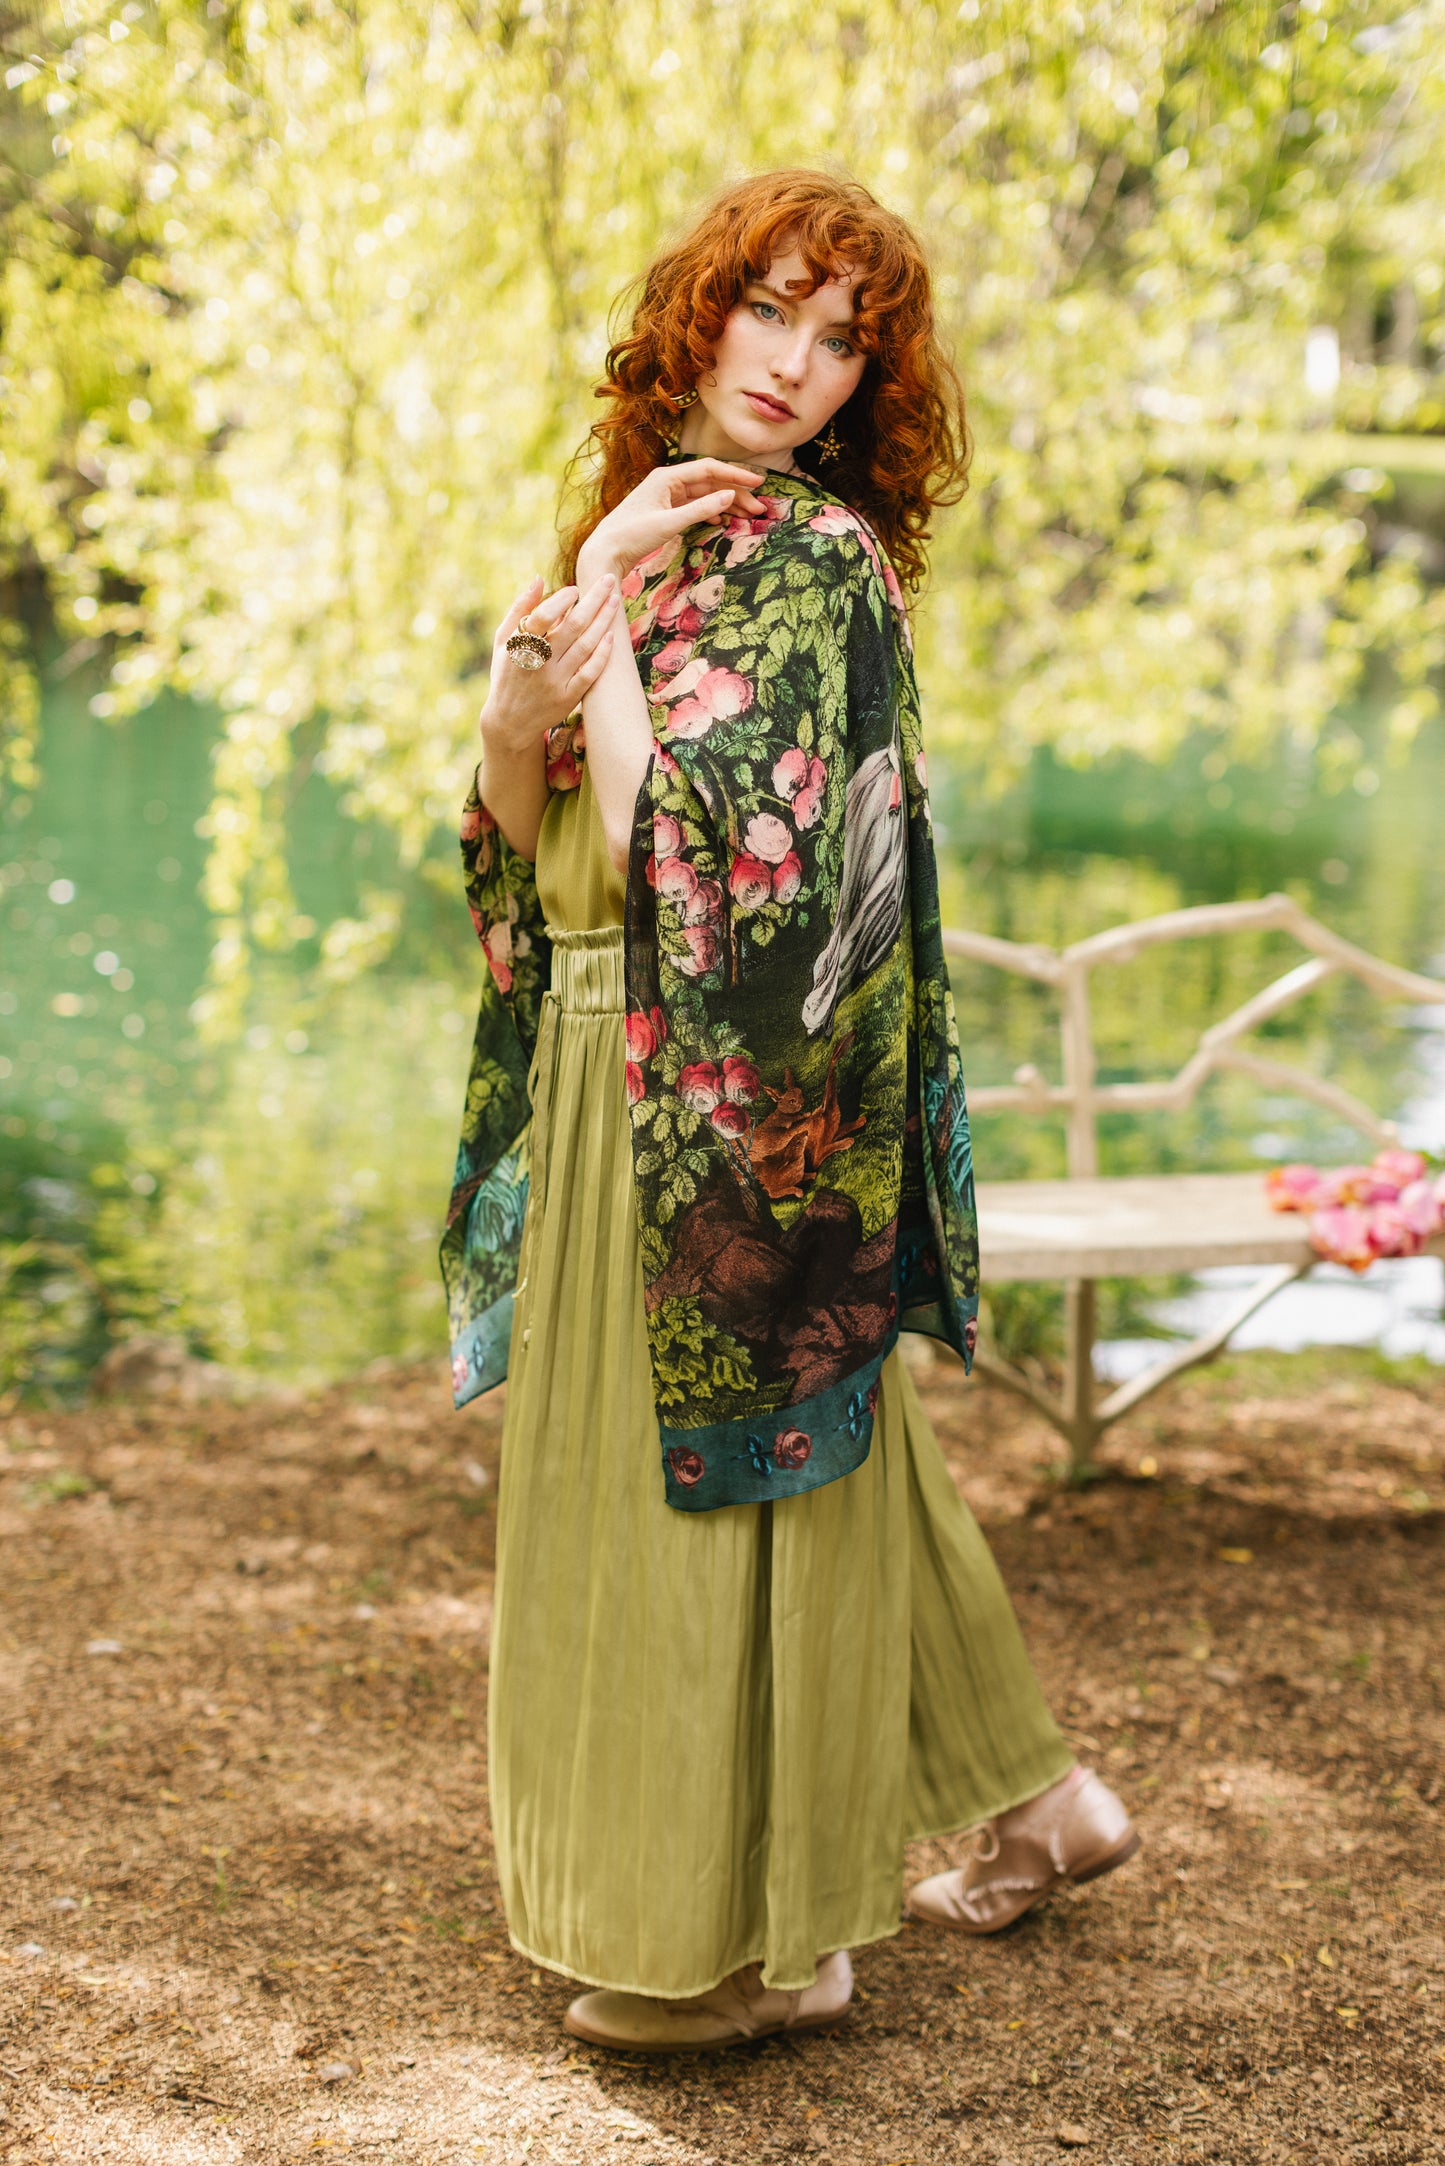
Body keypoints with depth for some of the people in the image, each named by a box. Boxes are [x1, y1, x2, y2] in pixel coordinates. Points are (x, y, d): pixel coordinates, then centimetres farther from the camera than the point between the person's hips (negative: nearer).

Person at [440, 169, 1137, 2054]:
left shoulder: (814, 558, -14)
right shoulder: (646, 523, 11)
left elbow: (684, 844, -23)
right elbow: (526, 831, 10)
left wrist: (597, 629, -15)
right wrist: (517, 709, -10)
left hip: (733, 1093, -9)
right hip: (609, 1077, 9)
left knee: (713, 1469, 0)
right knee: (817, 1442, 17)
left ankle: (770, 1934, 15)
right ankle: (1030, 1793, 33)